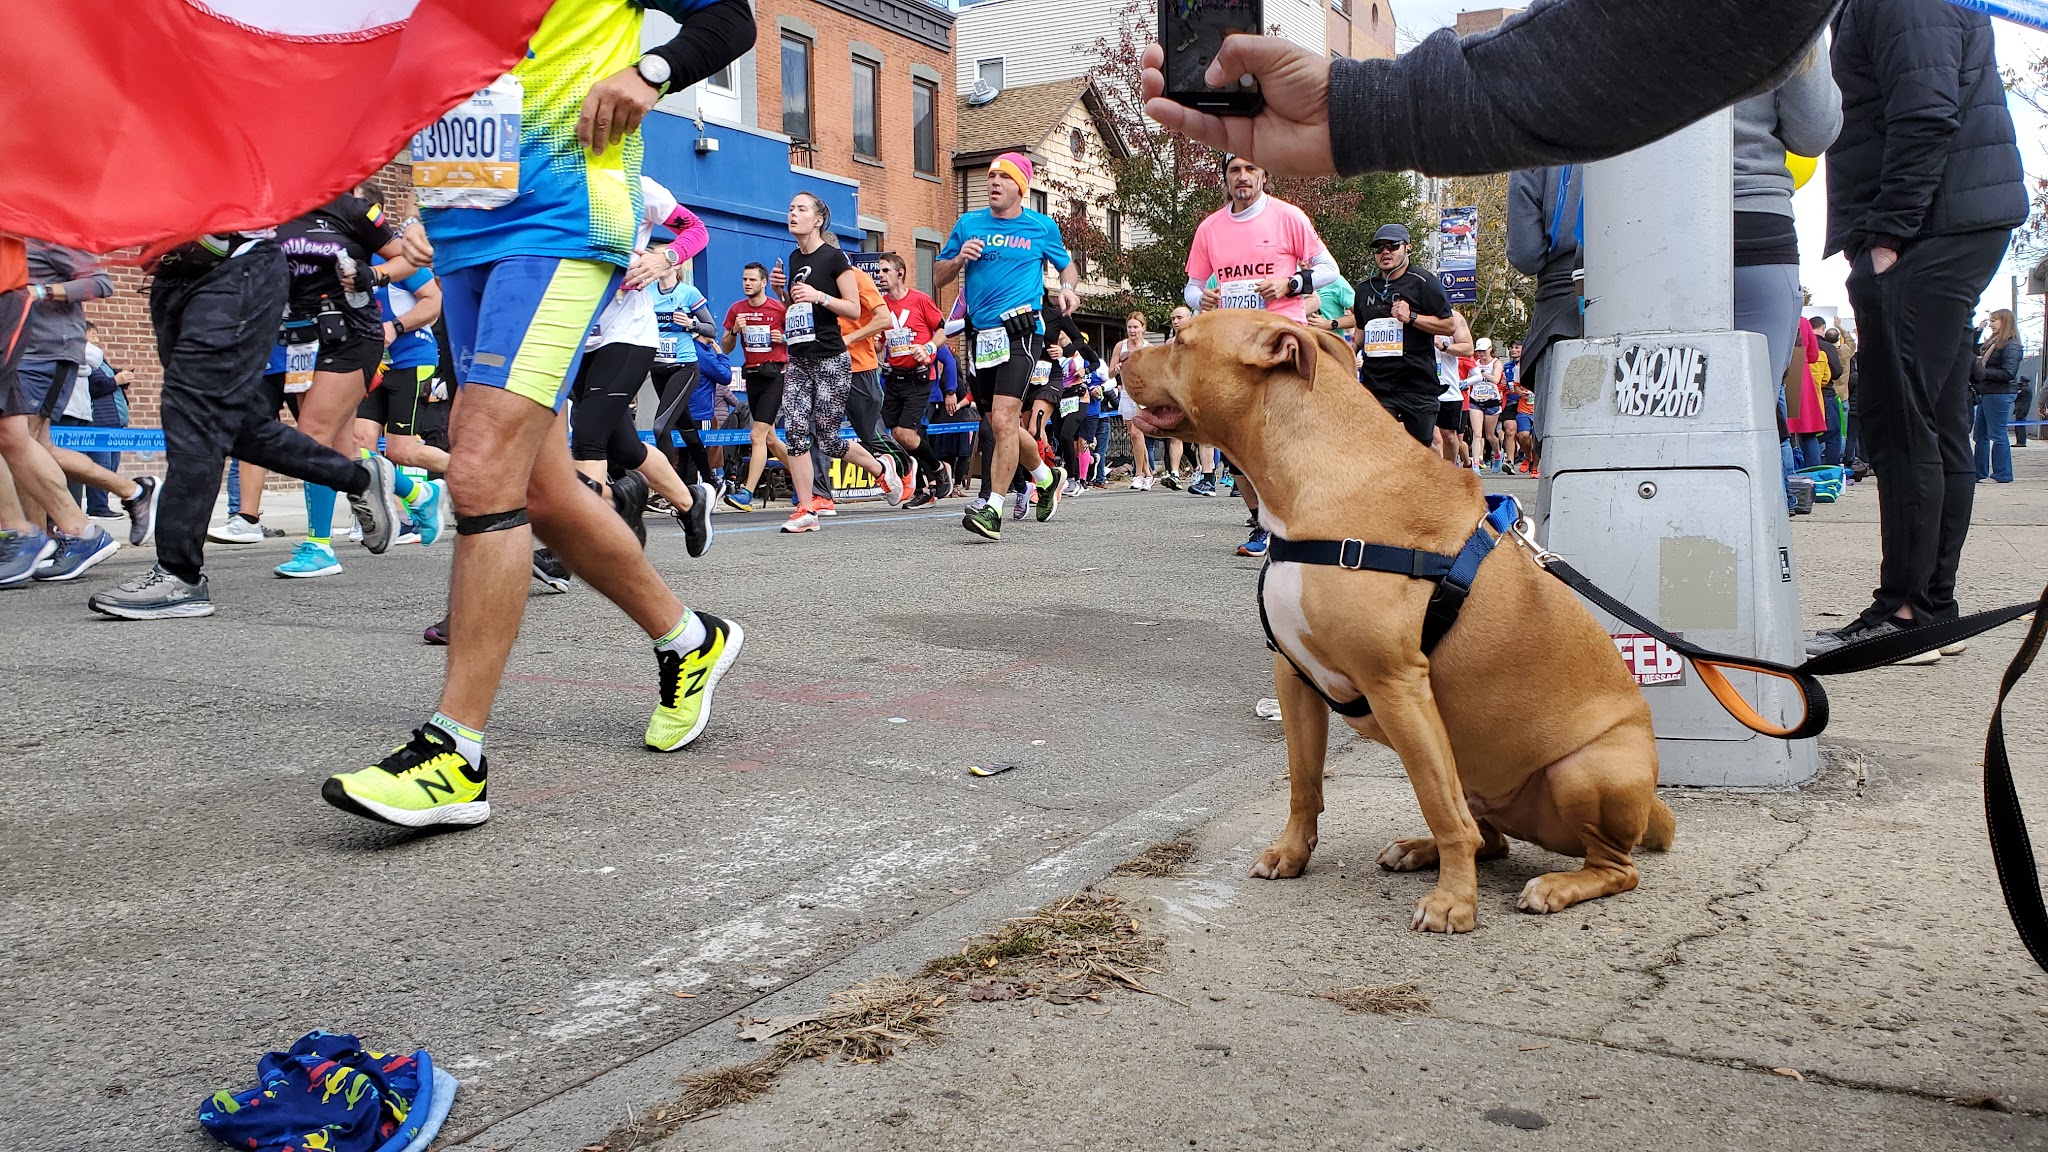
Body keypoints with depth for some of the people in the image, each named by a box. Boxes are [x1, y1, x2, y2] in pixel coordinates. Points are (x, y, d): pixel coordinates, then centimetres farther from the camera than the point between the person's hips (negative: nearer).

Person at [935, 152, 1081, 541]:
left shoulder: (1042, 227, 6)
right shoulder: (968, 224, 11)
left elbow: (1067, 264, 21)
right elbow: (938, 278, 14)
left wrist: (1067, 288, -1)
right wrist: (959, 259, -6)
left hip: (1021, 331, -4)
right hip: (980, 336, 5)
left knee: (1003, 420, -18)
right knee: (999, 423, 14)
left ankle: (991, 509, -16)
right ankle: (1047, 477, 39)